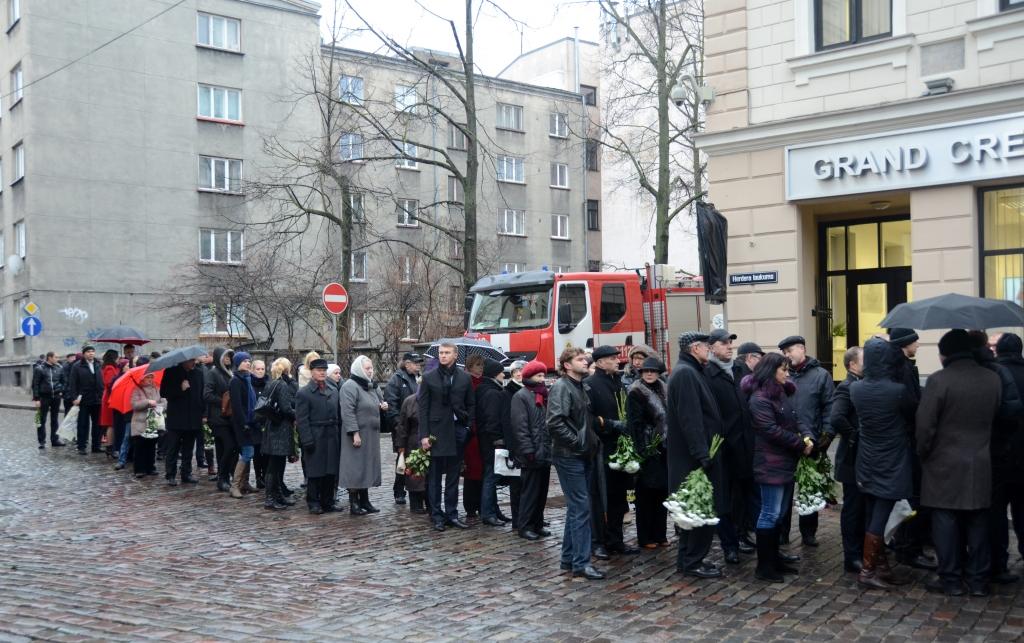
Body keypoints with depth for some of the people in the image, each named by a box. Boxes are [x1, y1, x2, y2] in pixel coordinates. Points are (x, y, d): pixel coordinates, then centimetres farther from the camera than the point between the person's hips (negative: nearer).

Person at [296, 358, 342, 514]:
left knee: (331, 472, 8)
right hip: (315, 440, -5)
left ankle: (328, 502, 18)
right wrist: (307, 441, -15)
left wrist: (340, 437, 9)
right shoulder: (303, 393, -4)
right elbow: (302, 420, -9)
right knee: (315, 472, 0)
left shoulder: (333, 392, 14)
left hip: (332, 439, 5)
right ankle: (313, 503, 10)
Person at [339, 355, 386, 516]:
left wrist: (383, 407, 5)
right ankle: (353, 504, 2)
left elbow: (378, 404, 28)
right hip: (357, 434, -9)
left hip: (371, 435, 9)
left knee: (368, 466, 12)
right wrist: (354, 433, -24)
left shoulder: (372, 386, 15)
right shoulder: (350, 386, -12)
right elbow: (347, 412, -19)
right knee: (355, 468, -4)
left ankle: (364, 501, 20)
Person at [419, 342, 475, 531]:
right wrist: (424, 435, -7)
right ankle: (437, 515, 10)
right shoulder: (429, 378, 1)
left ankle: (452, 514, 16)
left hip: (458, 430, 2)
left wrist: (469, 427, 1)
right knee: (435, 476, 2)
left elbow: (471, 404, 12)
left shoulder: (464, 378, 6)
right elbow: (423, 408, -1)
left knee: (453, 476, 8)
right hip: (436, 431, -2)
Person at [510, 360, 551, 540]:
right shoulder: (521, 396, -8)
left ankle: (537, 524, 20)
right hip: (533, 454, -8)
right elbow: (520, 427, -14)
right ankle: (524, 526, 4)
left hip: (545, 452, 8)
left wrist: (551, 447, 12)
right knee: (530, 491, -3)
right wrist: (528, 450, -19)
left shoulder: (543, 395, 17)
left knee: (542, 490, 11)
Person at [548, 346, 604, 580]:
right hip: (569, 457, -9)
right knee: (581, 508, -9)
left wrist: (593, 441, 10)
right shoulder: (561, 387, -13)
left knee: (577, 507, 13)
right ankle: (581, 563, -5)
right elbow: (555, 423, -24)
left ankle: (569, 558, 21)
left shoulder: (580, 387, 16)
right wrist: (578, 442, -18)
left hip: (583, 456, 9)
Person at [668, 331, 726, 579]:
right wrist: (702, 454, -24)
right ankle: (693, 562, 3)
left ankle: (688, 559, 21)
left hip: (693, 457, 11)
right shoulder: (685, 373, -16)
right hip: (694, 456, -11)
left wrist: (704, 451, 20)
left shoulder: (689, 371, 17)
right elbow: (689, 418, -23)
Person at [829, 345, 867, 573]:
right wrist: (854, 438, -20)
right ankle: (852, 558, 10)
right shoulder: (846, 388, -16)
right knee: (853, 509, 1)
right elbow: (837, 419, -30)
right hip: (853, 459, -8)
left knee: (863, 508, 16)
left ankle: (862, 553, 27)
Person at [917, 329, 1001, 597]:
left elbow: (925, 426, -14)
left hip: (945, 466, -4)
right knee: (978, 524, 12)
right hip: (980, 467, 5)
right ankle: (979, 580, 19)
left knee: (946, 523, 4)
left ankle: (950, 580, 10)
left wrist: (924, 454, 1)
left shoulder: (938, 381, -15)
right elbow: (995, 416, 9)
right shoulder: (993, 379, 2)